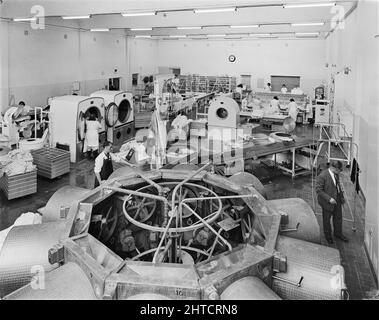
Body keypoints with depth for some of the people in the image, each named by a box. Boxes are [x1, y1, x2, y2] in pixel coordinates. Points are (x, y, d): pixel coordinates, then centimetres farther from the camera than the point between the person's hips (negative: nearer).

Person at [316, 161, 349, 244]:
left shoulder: (336, 174, -3)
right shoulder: (322, 176, -27)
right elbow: (318, 190, -24)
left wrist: (342, 196, 11)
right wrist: (329, 199, -27)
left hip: (337, 200, 7)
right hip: (327, 202, -7)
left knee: (338, 217, 20)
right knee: (327, 219, 14)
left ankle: (338, 233, 42)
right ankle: (328, 235, 36)